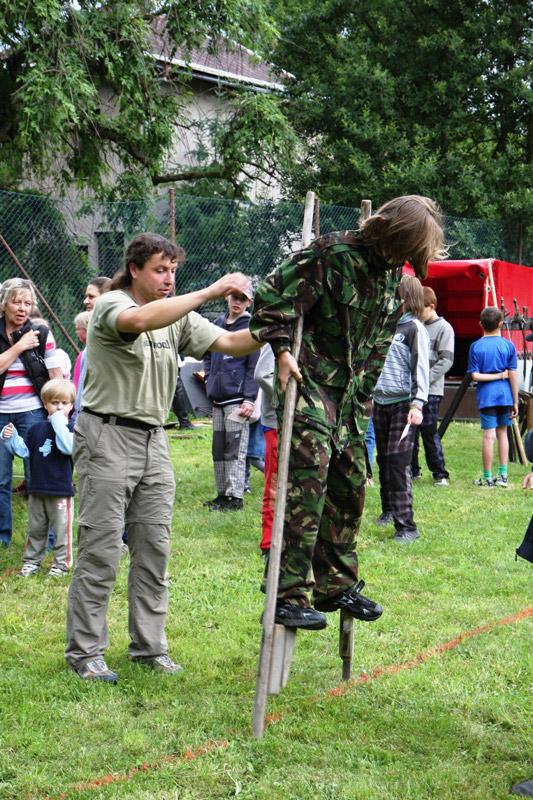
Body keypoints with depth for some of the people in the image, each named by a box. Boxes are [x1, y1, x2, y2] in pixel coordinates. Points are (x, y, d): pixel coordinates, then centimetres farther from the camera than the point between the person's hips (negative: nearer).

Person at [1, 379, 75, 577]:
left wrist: (59, 422, -24)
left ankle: (62, 564, 13)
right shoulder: (37, 429, 8)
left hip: (61, 490, -5)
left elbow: (68, 447, -27)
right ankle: (32, 561, 26)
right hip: (37, 489, 5)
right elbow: (23, 449, 11)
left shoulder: (69, 429, -7)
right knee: (35, 528, 15)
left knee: (61, 529, 2)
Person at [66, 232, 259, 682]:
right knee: (100, 550, -3)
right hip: (107, 437, -6)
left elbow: (228, 343, 2)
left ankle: (149, 646, 18)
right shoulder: (110, 306, -10)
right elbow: (140, 320, -33)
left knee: (155, 549, 8)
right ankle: (85, 651, 7)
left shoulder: (178, 316, 10)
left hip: (154, 441, 7)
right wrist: (210, 292, -34)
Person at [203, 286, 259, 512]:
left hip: (237, 398, -7)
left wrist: (249, 399, -15)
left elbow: (254, 367, -9)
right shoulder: (218, 323, 14)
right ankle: (222, 493, 20)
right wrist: (209, 379, 11)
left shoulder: (250, 327, -5)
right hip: (217, 398, 7)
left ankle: (235, 496, -2)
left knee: (235, 449, -6)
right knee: (218, 448, 11)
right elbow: (208, 354, 26)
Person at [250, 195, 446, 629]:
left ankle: (337, 585, 25)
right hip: (309, 383, -8)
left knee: (351, 484, 12)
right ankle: (289, 595, -14)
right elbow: (271, 298, -16)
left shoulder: (392, 272, 9)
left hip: (350, 393, 8)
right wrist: (282, 350, -22)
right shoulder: (332, 253, -16)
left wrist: (362, 393, 15)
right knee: (308, 482, -17)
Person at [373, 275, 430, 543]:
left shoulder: (415, 329, -6)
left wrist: (417, 404, -22)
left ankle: (406, 525, -10)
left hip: (402, 403, -7)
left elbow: (421, 367, -13)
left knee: (398, 463, -12)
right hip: (381, 401, 7)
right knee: (383, 460, 13)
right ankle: (389, 511, 28)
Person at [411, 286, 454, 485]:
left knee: (429, 431, -6)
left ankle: (440, 473, 3)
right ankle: (412, 470, 17)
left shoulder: (444, 328, -3)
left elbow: (446, 360, -10)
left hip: (431, 391, -6)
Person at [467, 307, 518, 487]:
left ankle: (487, 478, 4)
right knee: (502, 432, 13)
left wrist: (494, 375, 1)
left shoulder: (476, 347, -3)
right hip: (505, 395, 2)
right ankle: (503, 476, 15)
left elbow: (475, 376, -9)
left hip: (486, 396, -2)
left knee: (489, 435, -1)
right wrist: (515, 401, 4)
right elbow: (513, 375, -1)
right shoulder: (508, 345, -1)